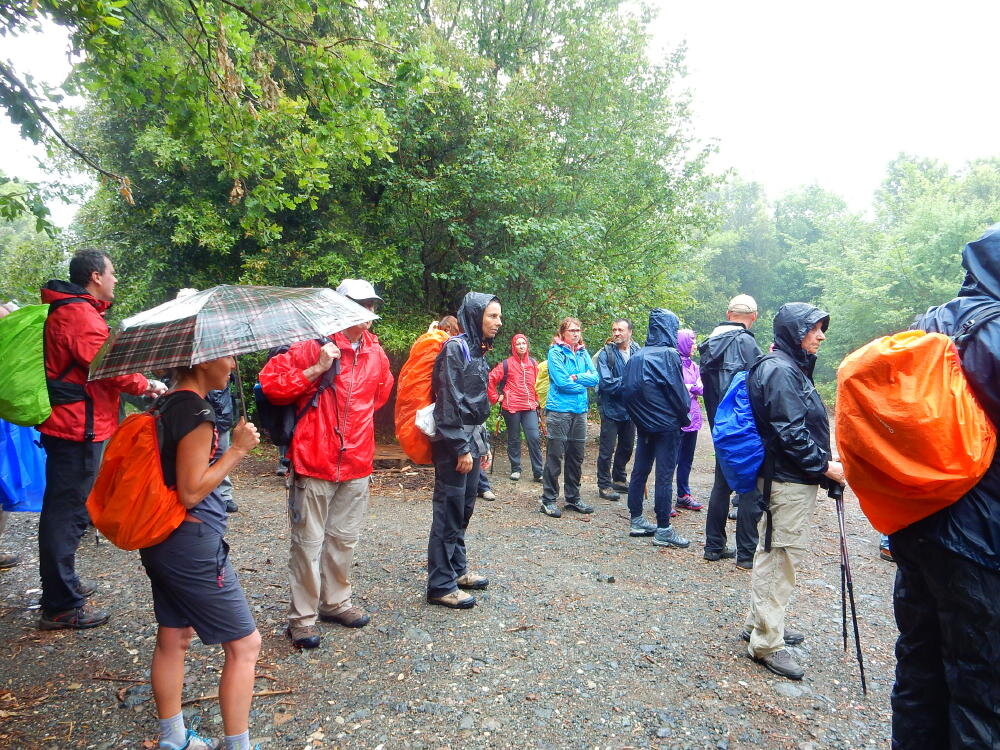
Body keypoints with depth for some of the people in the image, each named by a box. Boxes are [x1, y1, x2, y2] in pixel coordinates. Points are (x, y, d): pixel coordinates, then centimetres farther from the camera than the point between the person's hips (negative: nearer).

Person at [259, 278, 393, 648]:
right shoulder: (312, 345, -8)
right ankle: (302, 617, 18)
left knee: (344, 539, 17)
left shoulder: (376, 354, 8)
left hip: (356, 463, 6)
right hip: (314, 462, -5)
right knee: (308, 542, 3)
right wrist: (316, 369, -20)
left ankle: (336, 601, 35)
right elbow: (270, 383, -13)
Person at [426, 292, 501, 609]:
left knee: (464, 509, 17)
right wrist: (461, 448, -18)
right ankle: (441, 585, 7)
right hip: (453, 443, -9)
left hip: (471, 440, 9)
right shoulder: (455, 348, -13)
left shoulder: (477, 351, 15)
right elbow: (449, 402, -18)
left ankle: (457, 570, 30)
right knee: (448, 513, -3)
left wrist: (483, 443, 19)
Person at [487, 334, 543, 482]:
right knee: (514, 439, 8)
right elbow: (490, 379, -3)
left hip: (530, 407, 2)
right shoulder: (507, 364, -3)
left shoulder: (533, 363, 9)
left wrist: (537, 400, 15)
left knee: (534, 438, -6)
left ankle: (538, 472, 0)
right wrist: (495, 397, -2)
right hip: (511, 407, -2)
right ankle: (515, 469, 20)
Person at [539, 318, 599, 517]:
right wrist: (583, 384, -2)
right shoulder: (555, 352, -5)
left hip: (580, 410, 6)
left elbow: (595, 378, 2)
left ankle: (573, 498, 23)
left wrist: (576, 377, -13)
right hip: (559, 409, -6)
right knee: (555, 456, -3)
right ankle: (548, 500, 6)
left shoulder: (583, 353, 13)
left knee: (576, 456, 12)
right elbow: (561, 381, -14)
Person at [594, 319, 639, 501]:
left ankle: (619, 479, 36)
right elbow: (606, 383, -18)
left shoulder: (637, 351, -1)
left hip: (630, 408, 5)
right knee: (607, 449, 3)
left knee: (627, 447, 18)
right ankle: (604, 485, 16)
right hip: (611, 408, -5)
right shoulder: (606, 353, -12)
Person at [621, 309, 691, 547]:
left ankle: (636, 521, 21)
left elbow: (627, 391, 7)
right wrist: (684, 417, 4)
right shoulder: (669, 354, -13)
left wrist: (638, 418, 14)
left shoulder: (636, 356, 6)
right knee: (664, 475, -3)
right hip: (666, 425, -7)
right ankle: (663, 530, 2)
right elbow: (678, 391, -12)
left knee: (639, 470, 12)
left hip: (644, 425, 7)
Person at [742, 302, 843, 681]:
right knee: (780, 557, -4)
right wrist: (825, 466, -16)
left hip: (793, 478, 11)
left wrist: (824, 463, 12)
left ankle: (760, 623, 33)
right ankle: (767, 642, 7)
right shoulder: (780, 370, -17)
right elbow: (790, 432, -23)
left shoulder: (793, 367, 16)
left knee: (774, 554, 19)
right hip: (788, 481, -11)